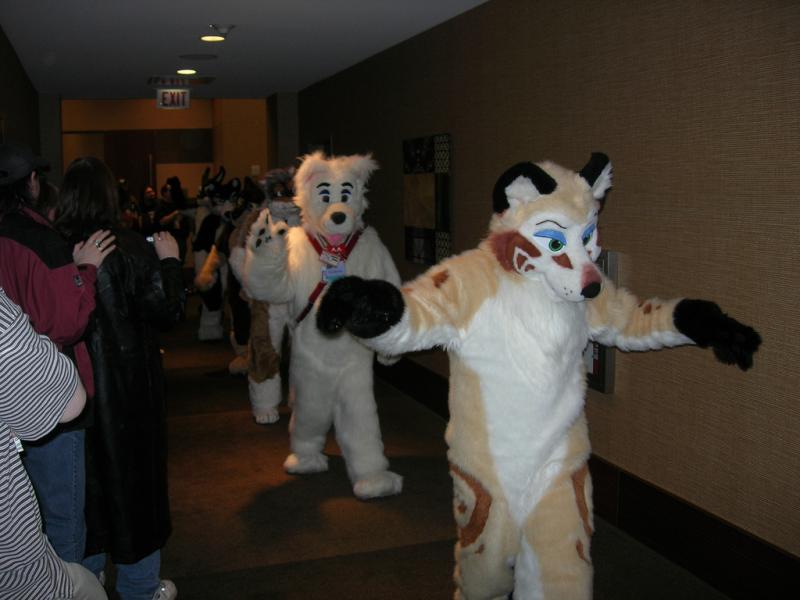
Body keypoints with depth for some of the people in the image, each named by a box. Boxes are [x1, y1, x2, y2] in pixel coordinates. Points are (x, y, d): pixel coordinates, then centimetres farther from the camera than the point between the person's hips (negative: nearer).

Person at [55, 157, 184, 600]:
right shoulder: (129, 248, -18)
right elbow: (167, 311, -13)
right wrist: (169, 260, -1)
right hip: (125, 380, -3)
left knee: (86, 471, 19)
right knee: (131, 469, 11)